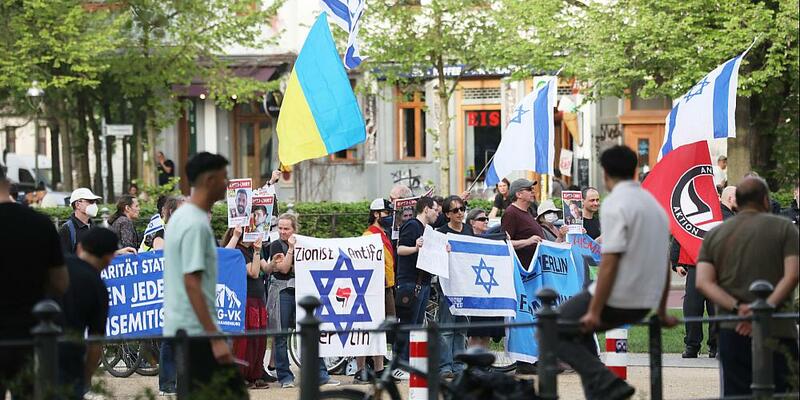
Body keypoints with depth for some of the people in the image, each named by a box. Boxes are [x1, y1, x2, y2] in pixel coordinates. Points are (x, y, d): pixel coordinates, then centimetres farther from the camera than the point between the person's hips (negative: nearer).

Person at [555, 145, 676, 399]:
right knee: (580, 331, 29)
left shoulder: (616, 204, -12)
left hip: (617, 300, -9)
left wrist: (594, 312, -19)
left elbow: (610, 262, -19)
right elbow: (664, 264, 19)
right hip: (644, 304, 9)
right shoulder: (653, 204, 15)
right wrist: (662, 312, 25)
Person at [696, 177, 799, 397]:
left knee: (735, 395, 4)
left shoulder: (714, 235, 11)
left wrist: (737, 307, -10)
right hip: (776, 330, -3)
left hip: (732, 331, 3)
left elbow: (703, 283, -1)